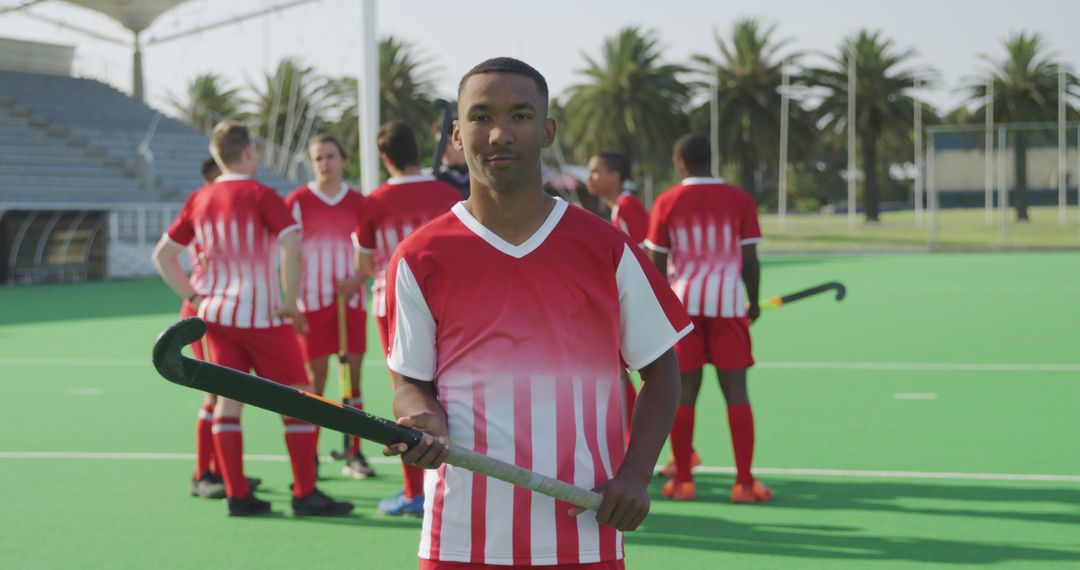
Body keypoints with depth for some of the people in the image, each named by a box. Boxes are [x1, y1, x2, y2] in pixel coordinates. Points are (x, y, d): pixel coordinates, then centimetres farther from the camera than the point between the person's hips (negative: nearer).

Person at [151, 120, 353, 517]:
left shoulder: (199, 200, 8)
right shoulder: (260, 196, -11)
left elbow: (162, 255, 12)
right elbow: (292, 244, -25)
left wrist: (193, 298, 10)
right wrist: (290, 301, -16)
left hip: (216, 314, 6)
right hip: (262, 316, -6)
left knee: (228, 399, 8)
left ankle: (237, 495, 7)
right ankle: (305, 495, 0)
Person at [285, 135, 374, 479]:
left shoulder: (358, 203, 7)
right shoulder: (297, 202, -1)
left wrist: (356, 279, -9)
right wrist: (291, 302, -8)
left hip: (350, 299, 2)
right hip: (312, 303, -2)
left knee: (353, 377, 3)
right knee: (315, 380, 0)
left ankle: (354, 455, 9)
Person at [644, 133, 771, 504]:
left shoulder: (667, 203, 1)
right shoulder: (740, 201, 1)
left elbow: (656, 264, 1)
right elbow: (750, 261, 0)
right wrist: (753, 303, 13)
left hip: (683, 302, 1)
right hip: (728, 302, 0)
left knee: (684, 391, 5)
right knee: (736, 391, 1)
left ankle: (682, 480, 8)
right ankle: (744, 482, 0)